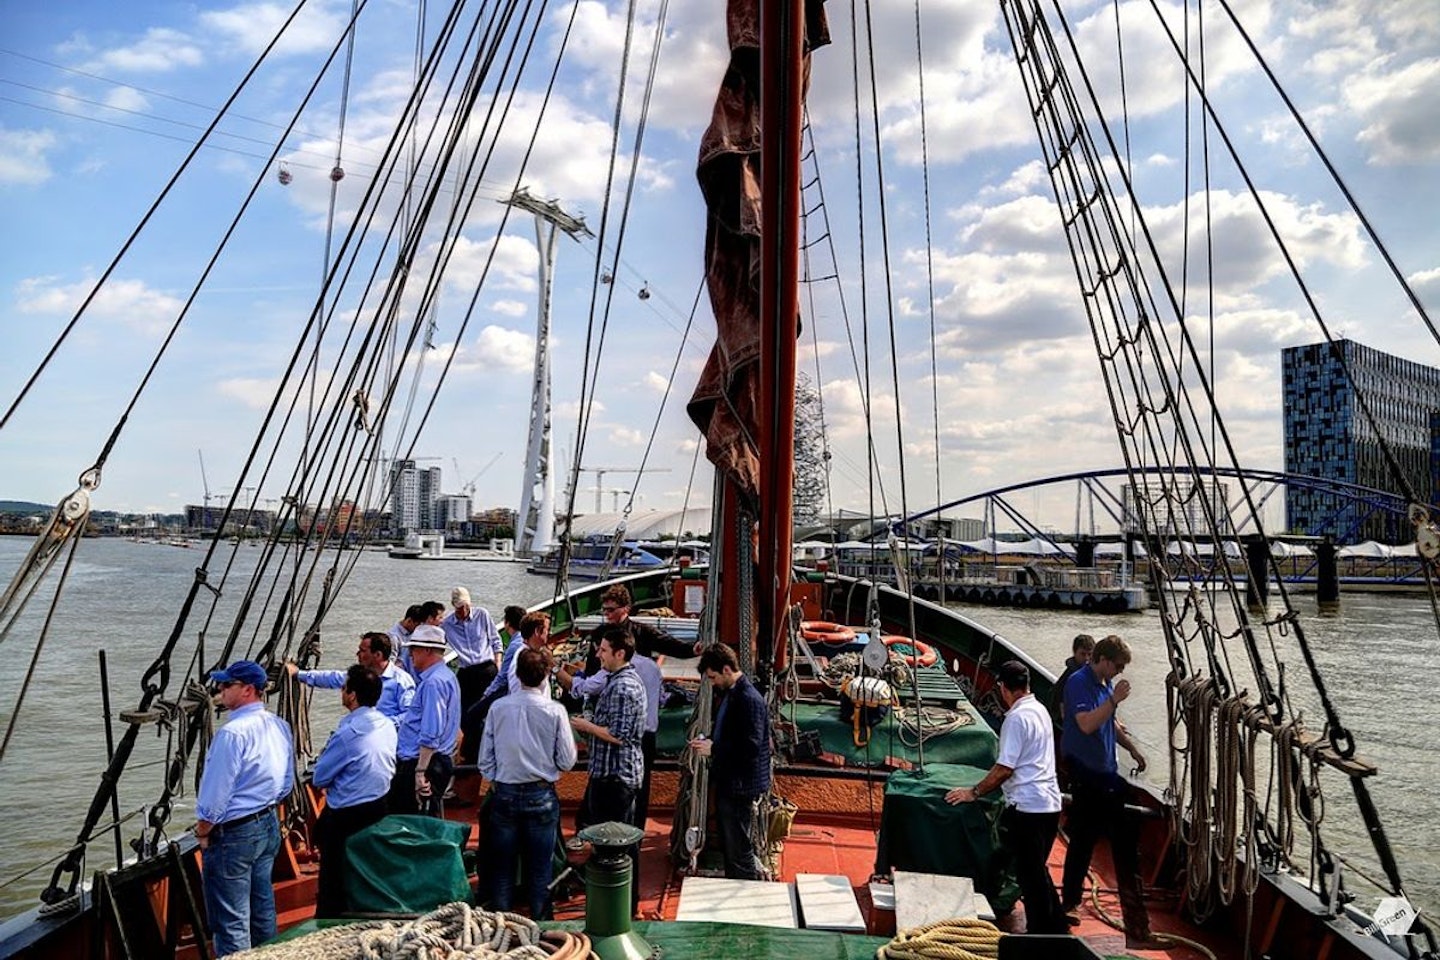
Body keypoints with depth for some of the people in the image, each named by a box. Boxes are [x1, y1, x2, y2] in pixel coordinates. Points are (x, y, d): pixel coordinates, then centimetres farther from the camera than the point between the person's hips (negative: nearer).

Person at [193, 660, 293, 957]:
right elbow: (286, 784, 10)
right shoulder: (279, 726, 2)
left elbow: (216, 791, -18)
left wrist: (202, 831, -3)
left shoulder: (233, 732, -22)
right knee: (263, 909, 20)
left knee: (231, 921, 3)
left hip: (234, 833, -8)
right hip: (269, 825, 8)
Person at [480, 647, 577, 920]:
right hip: (541, 796, -1)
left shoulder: (498, 708, -7)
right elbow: (567, 761, -8)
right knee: (539, 869, 11)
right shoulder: (555, 711, -13)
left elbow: (485, 758, -1)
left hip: (504, 794, 2)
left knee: (502, 866, 15)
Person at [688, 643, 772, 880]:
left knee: (739, 851, -1)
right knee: (728, 846, 19)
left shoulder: (749, 699, -21)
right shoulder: (730, 694, 9)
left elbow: (751, 746, -25)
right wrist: (709, 742, 3)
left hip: (740, 786, -10)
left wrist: (713, 748, -19)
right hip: (727, 782, 10)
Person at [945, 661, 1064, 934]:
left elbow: (1005, 768, -19)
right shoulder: (1040, 710, 10)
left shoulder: (1017, 717, -16)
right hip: (1050, 804, 9)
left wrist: (974, 792, -10)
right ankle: (1055, 930, 29)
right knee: (1038, 872, 20)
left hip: (1027, 806, -9)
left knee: (1029, 875, 2)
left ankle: (1039, 934, 11)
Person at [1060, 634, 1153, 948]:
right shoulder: (1079, 683, -16)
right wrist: (1115, 699, -27)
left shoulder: (1106, 684, 11)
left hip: (1105, 770, 9)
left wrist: (1132, 748, 18)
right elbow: (1087, 724, -27)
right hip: (1085, 772, -9)